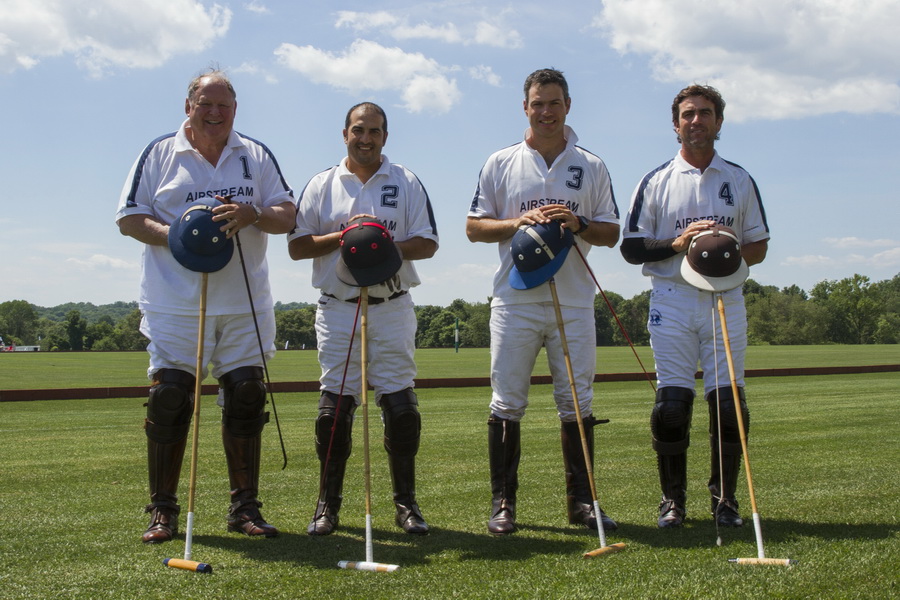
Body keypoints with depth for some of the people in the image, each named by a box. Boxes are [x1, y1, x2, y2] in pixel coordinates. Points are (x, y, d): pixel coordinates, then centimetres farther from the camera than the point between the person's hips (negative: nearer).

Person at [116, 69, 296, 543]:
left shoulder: (256, 156, 11)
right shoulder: (159, 154, 6)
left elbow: (287, 216, 6)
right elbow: (128, 217, 3)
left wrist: (252, 214, -15)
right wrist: (171, 235, -15)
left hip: (244, 306, 2)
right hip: (175, 305, -2)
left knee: (246, 400, 3)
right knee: (168, 400, -5)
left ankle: (244, 506, 12)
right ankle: (162, 509, 6)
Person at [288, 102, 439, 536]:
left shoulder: (406, 183, 9)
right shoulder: (321, 185, 10)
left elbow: (427, 243, 3)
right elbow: (296, 246, 4)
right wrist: (344, 235, -11)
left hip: (392, 308, 0)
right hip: (337, 309, 0)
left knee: (400, 403, -3)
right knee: (334, 405, -1)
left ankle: (406, 502, 7)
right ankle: (328, 503, 10)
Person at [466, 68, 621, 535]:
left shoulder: (591, 167, 11)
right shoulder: (500, 163, 8)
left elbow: (611, 233, 9)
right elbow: (474, 227, 5)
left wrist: (578, 224, -11)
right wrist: (520, 222, -12)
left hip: (574, 303, 1)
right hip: (515, 302, -1)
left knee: (577, 404, 3)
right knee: (507, 404, -1)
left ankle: (581, 501, 12)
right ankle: (503, 502, 7)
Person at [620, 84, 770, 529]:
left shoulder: (739, 180, 12)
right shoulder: (656, 181, 8)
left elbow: (759, 246, 13)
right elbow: (631, 247, 4)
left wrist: (733, 253, -9)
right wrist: (677, 244, -12)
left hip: (725, 299, 1)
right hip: (672, 300, -1)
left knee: (728, 400, -4)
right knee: (672, 401, -5)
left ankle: (725, 499, 9)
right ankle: (672, 499, 7)